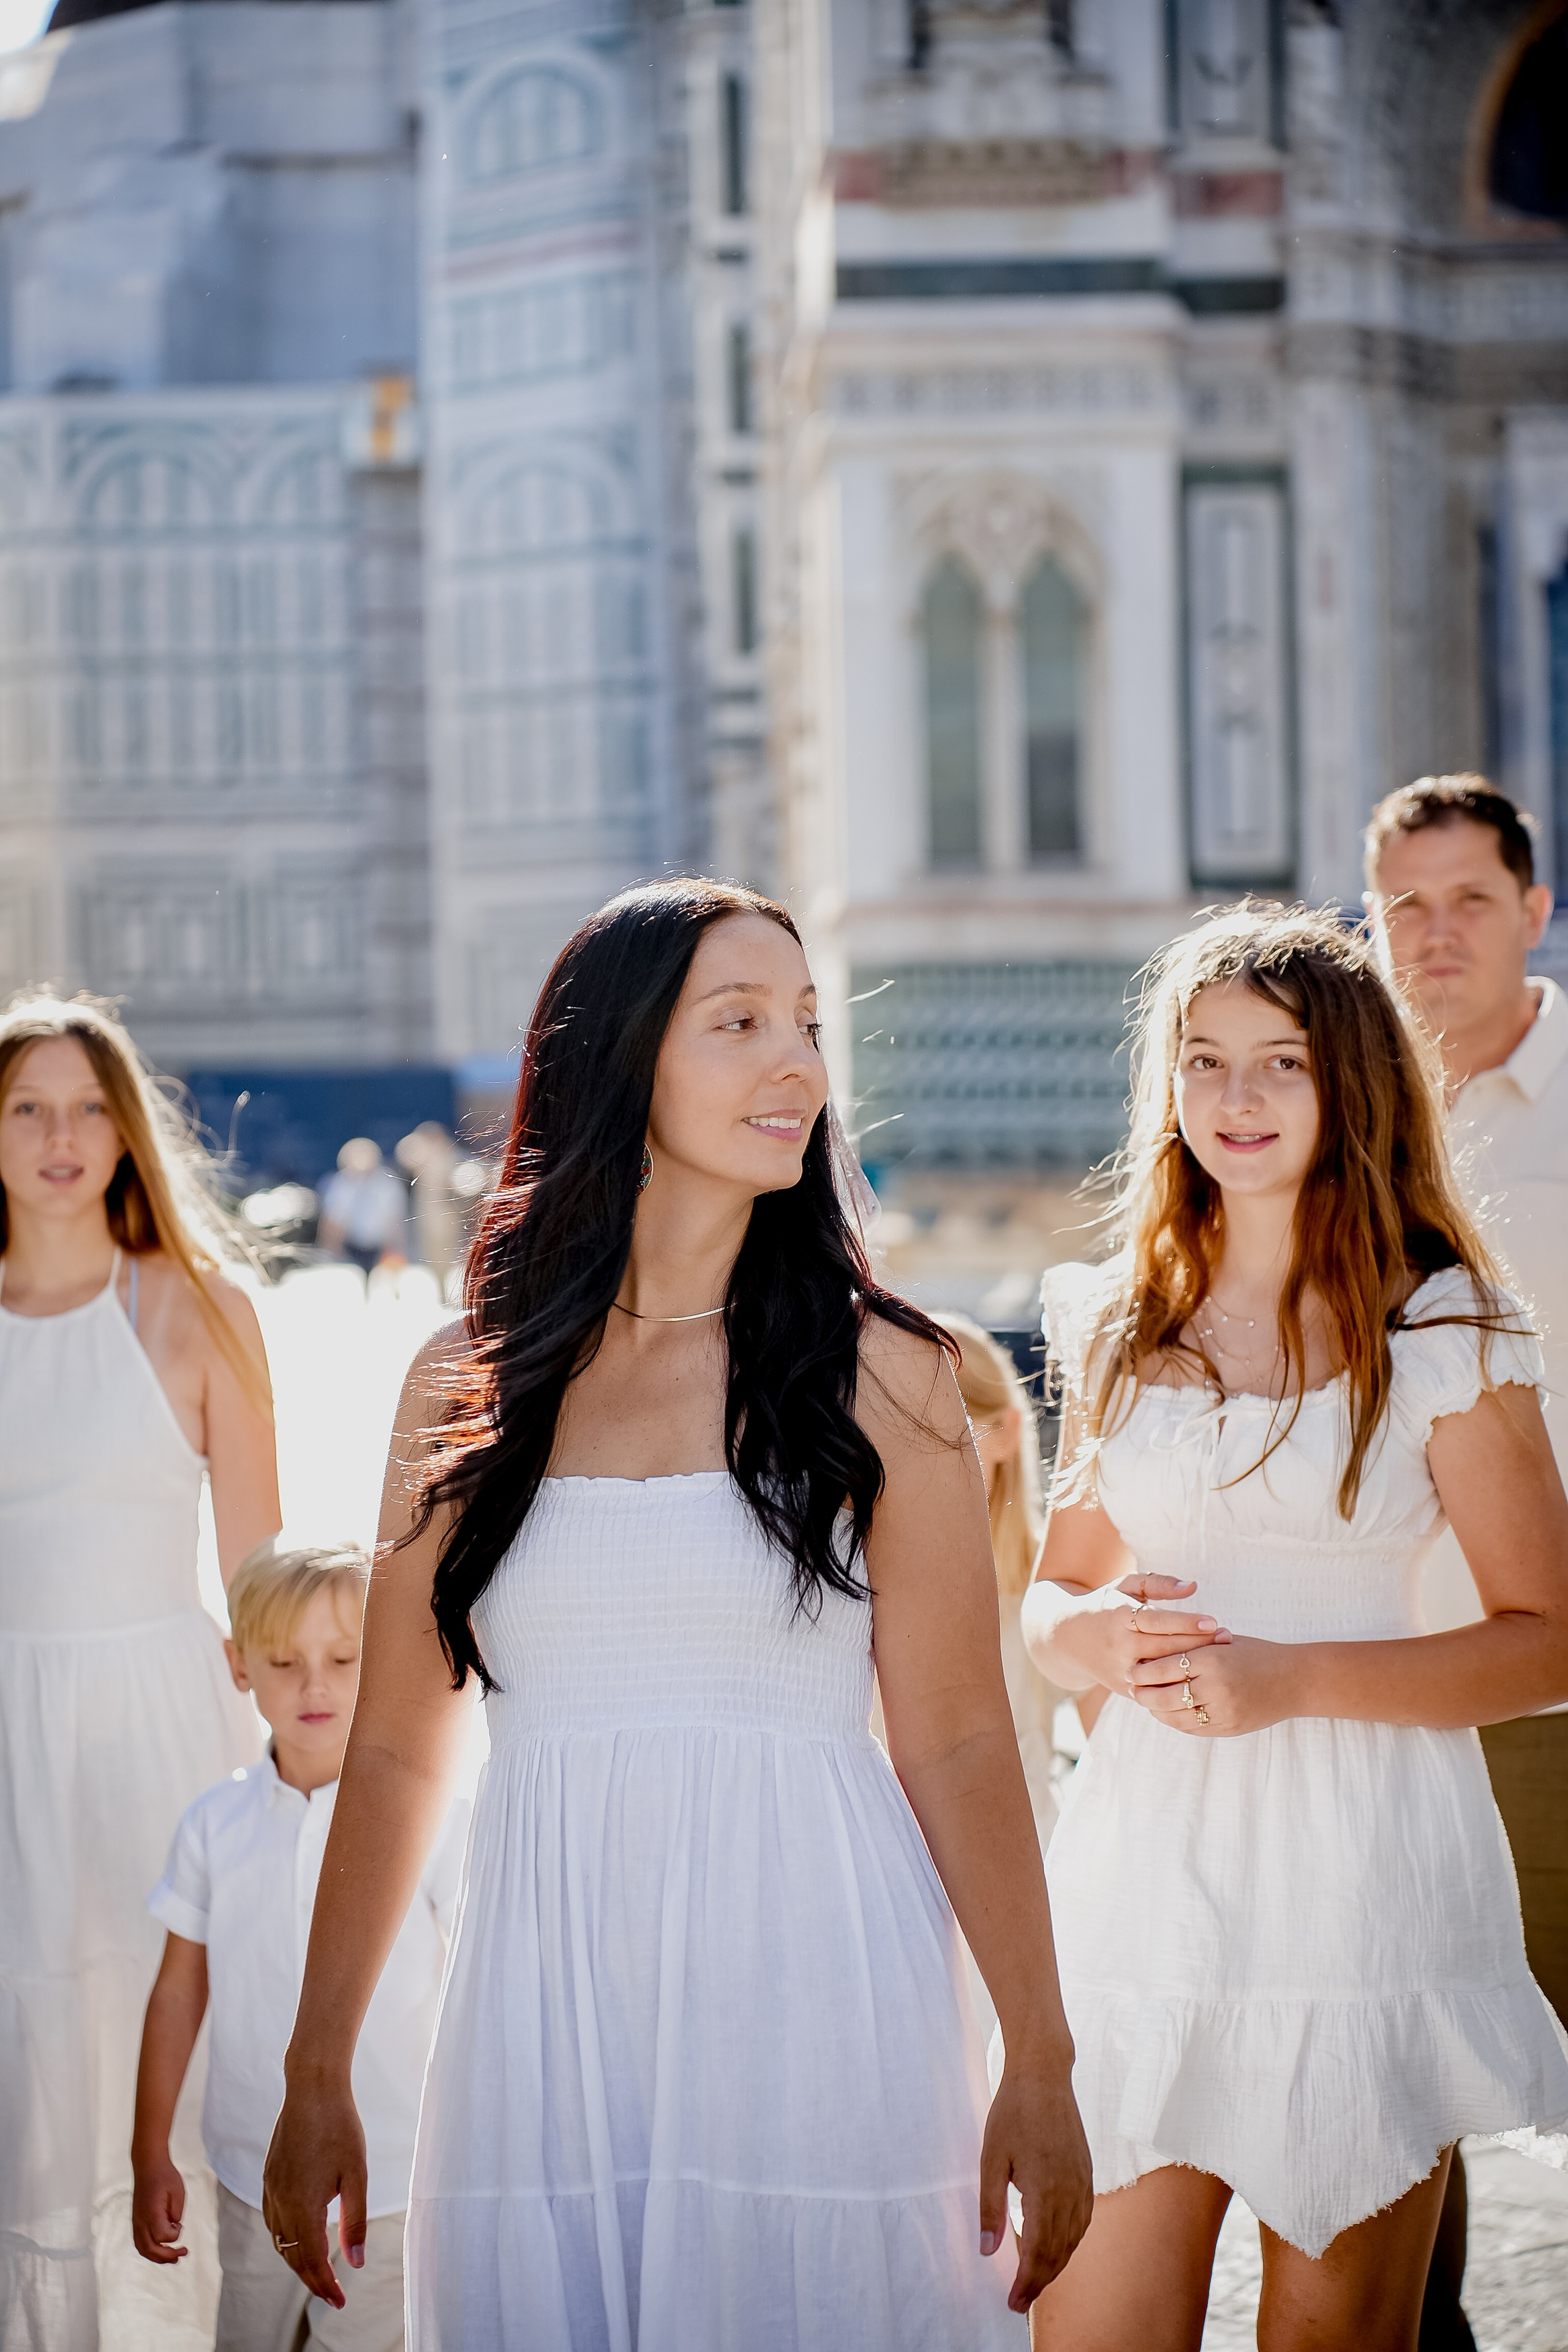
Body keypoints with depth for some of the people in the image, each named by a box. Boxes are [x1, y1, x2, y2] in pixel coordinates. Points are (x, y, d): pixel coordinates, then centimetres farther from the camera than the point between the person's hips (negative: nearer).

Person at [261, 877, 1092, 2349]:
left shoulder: (876, 1373, 2)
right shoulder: (466, 1389, 7)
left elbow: (958, 1742, -1)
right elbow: (393, 1752, 10)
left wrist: (1039, 2070, -5)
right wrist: (315, 2078, 9)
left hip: (815, 2004, -1)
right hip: (546, 2042, 2)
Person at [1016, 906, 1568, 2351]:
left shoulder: (1440, 1333, -2)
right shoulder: (1122, 1327, 10)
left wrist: (1293, 1678, -14)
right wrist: (1098, 1640, -4)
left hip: (1365, 1869, -3)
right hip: (1150, 1859, 3)